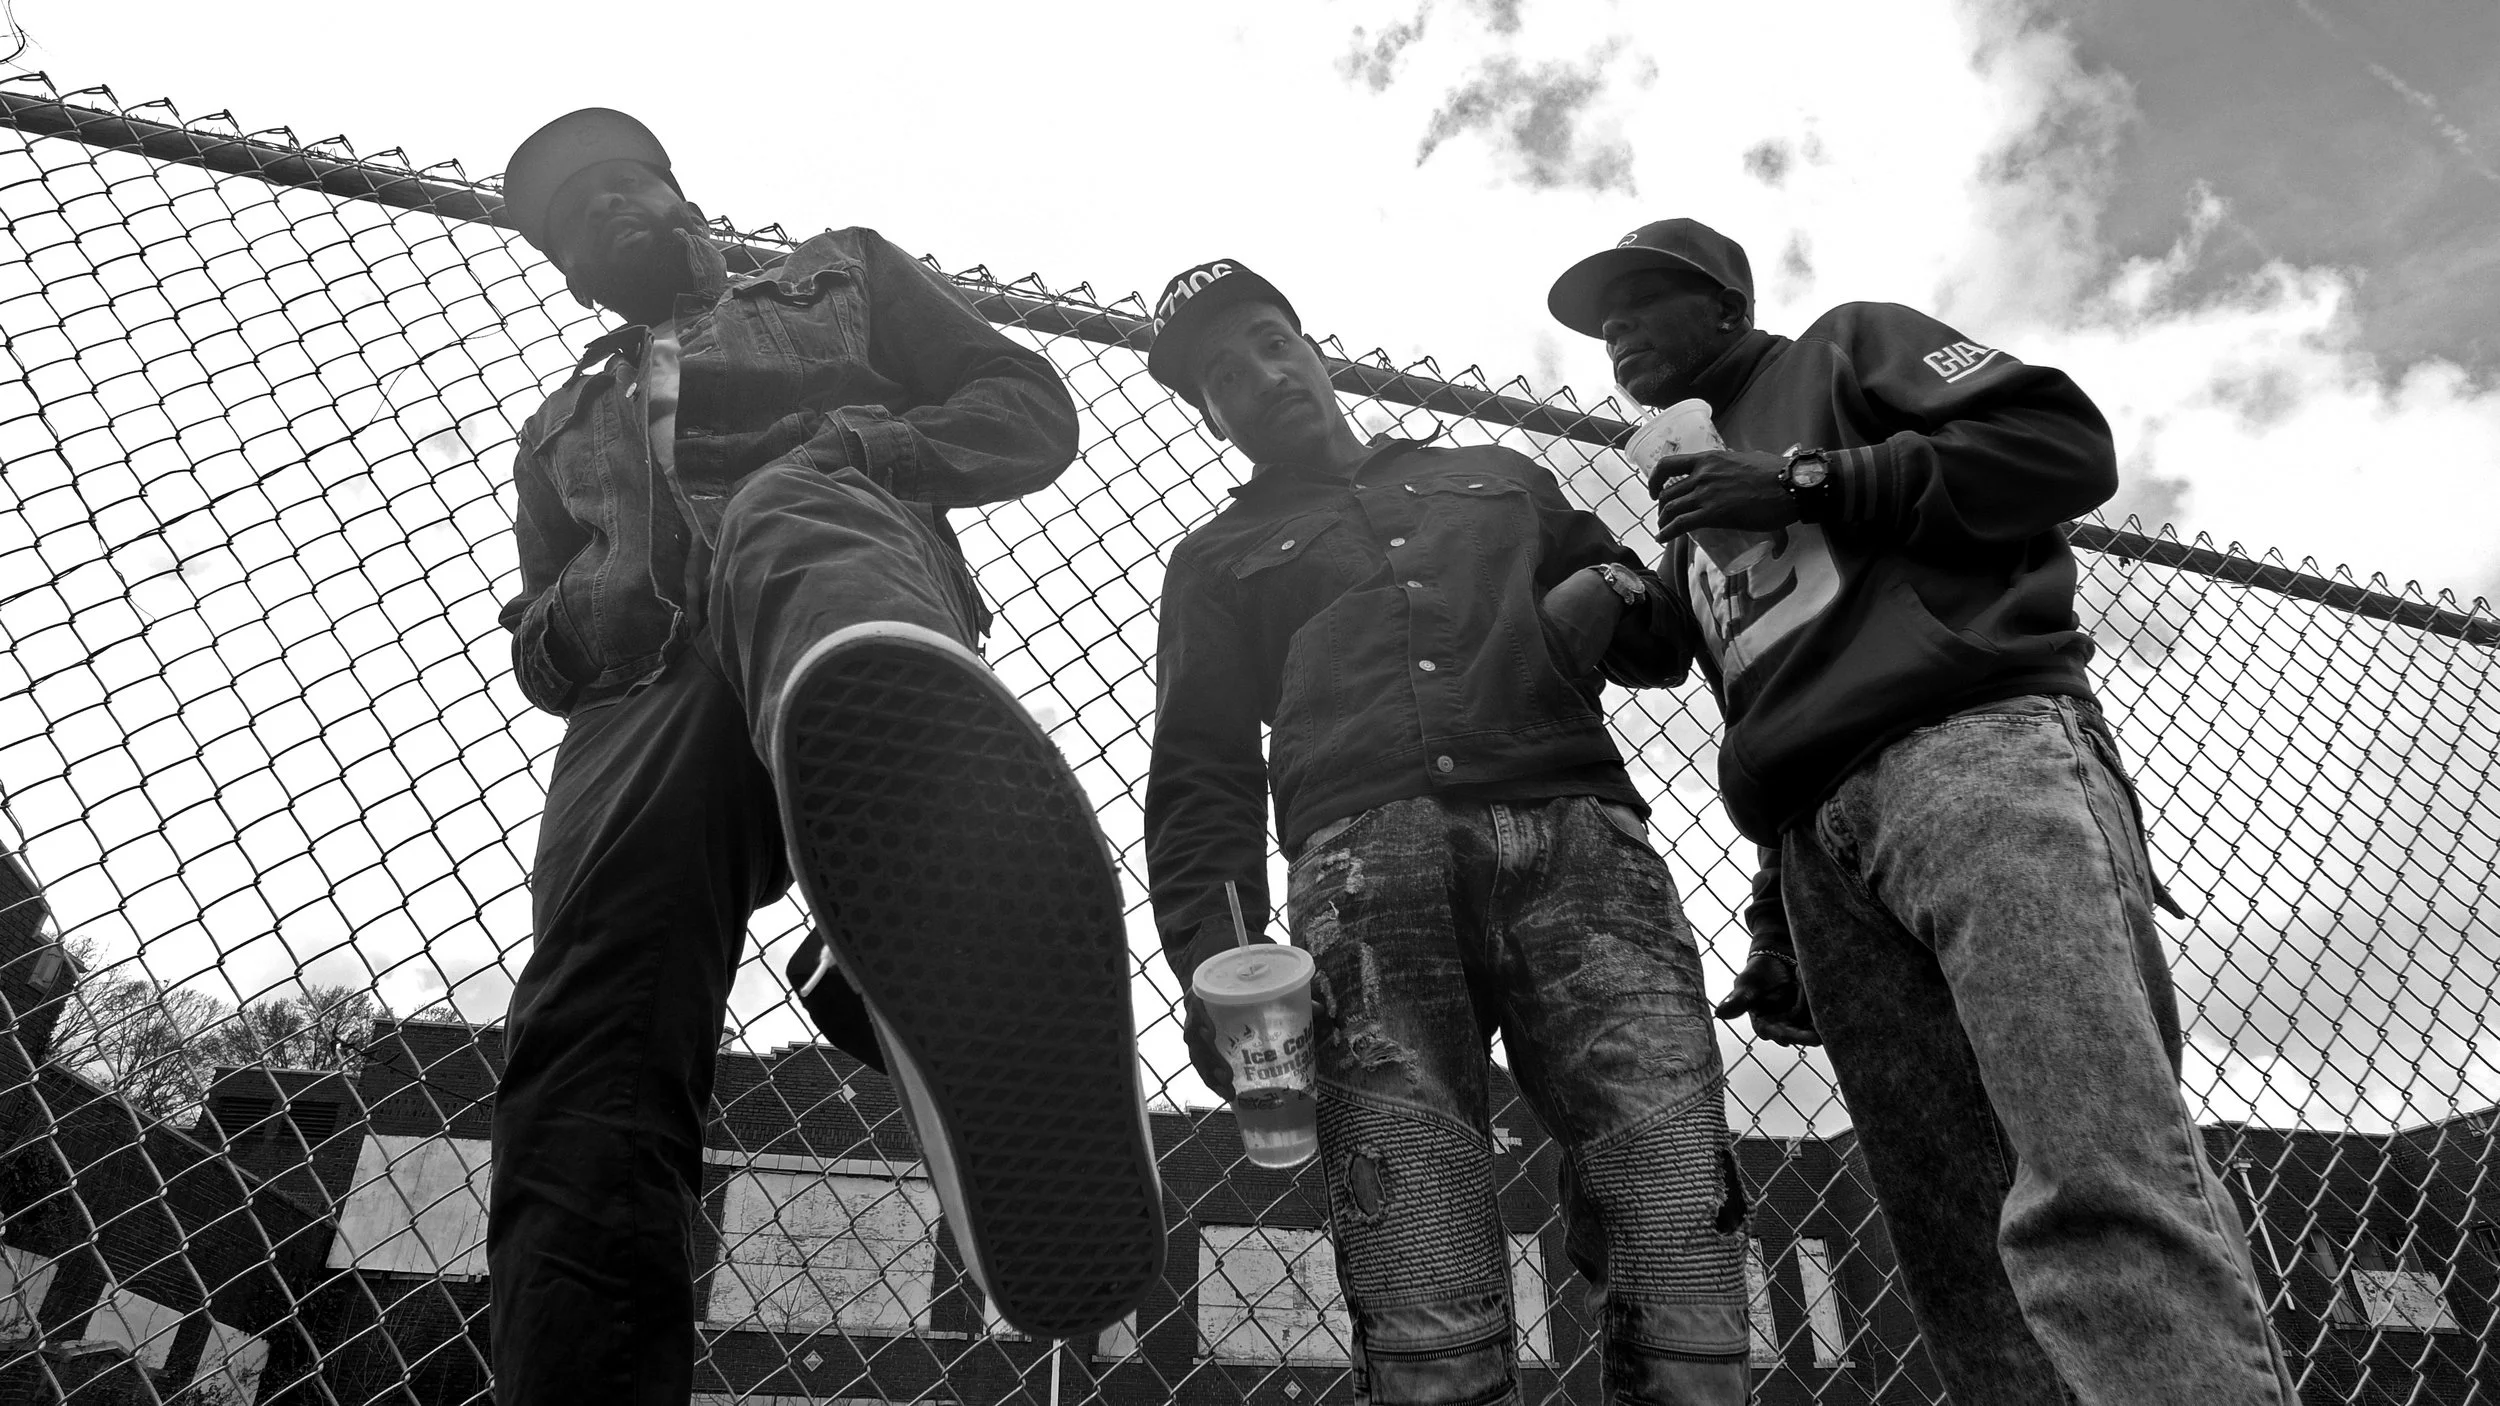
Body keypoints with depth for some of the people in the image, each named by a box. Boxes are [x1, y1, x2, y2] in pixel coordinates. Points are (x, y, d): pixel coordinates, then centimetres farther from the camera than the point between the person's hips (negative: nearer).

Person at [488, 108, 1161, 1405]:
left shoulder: (841, 276, 34)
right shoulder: (560, 424, 42)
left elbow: (1033, 410, 22)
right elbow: (539, 655, 36)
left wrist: (865, 446, 0)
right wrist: (590, 603, 10)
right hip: (645, 695, 4)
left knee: (785, 520, -43)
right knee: (586, 1074, -23)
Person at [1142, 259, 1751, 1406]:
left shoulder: (1498, 477, 33)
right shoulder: (1219, 559, 28)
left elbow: (1658, 629, 32)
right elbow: (1199, 778, 16)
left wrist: (1609, 601, 5)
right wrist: (1211, 956, -2)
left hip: (1575, 838, 2)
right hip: (1367, 864, -1)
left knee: (1684, 1285, -15)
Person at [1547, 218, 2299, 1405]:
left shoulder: (1845, 350, 19)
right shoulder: (1693, 524, 34)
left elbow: (2068, 444, 2)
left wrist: (1808, 483, -3)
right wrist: (1777, 922, 17)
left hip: (1978, 747, -6)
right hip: (1820, 846, 6)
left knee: (2103, 1193, -23)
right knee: (1962, 1259, -4)